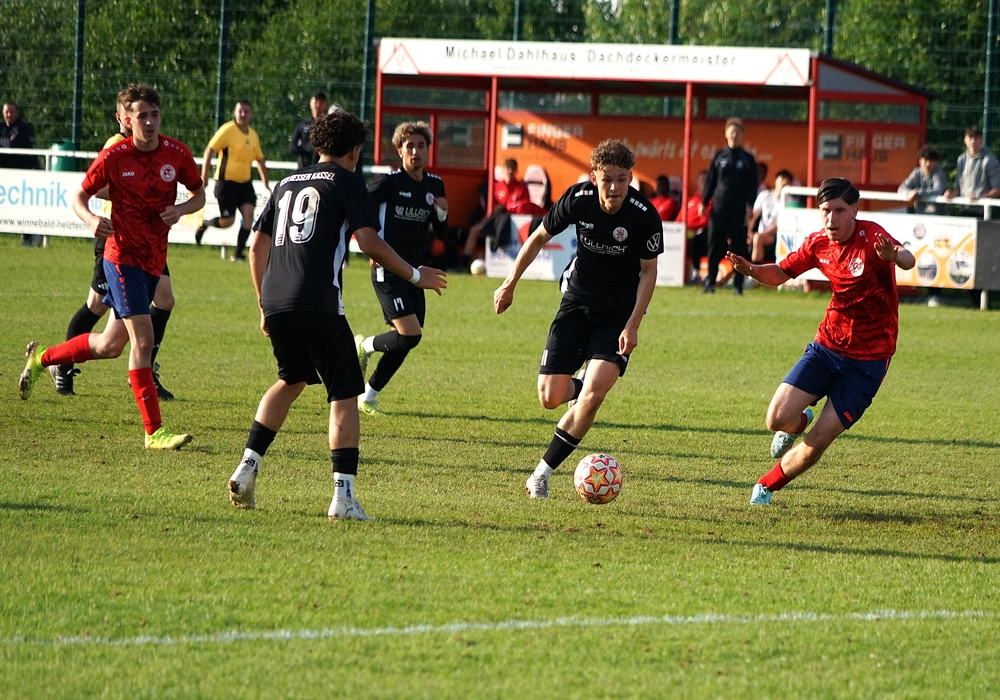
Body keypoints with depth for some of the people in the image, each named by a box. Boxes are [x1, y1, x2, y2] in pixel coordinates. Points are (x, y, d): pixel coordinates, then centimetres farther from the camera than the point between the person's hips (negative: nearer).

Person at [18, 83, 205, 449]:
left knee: (110, 345, 14)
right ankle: (153, 431, -13)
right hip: (123, 256, -5)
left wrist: (182, 209, -13)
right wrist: (91, 219, -25)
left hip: (153, 260, 5)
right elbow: (79, 196, -3)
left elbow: (199, 193, 10)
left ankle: (42, 358, 38)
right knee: (143, 339, -16)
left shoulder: (177, 154, -3)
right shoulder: (114, 157, -12)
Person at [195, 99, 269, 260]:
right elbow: (209, 151, -11)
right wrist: (204, 176, -16)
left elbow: (259, 160, 22)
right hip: (226, 181, -6)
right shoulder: (228, 130, -10)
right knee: (227, 221, -6)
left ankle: (238, 254, -6)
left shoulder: (253, 135, 10)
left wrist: (265, 183, 22)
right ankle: (203, 226, 25)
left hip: (244, 182, 6)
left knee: (248, 213, -12)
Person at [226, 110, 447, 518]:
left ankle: (247, 467, 16)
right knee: (344, 393, 0)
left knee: (292, 380, 26)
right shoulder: (346, 182, 3)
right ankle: (343, 496, -8)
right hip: (316, 302, -7)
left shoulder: (288, 184, 21)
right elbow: (369, 242, -9)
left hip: (275, 300, 7)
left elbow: (257, 246, 22)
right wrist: (415, 276, 3)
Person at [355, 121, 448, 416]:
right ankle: (364, 346, 9)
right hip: (387, 270, -7)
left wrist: (442, 214, -7)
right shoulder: (388, 182, -10)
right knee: (410, 334, -19)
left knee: (403, 342, 5)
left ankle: (368, 397, 19)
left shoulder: (435, 185, 9)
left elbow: (441, 235, 14)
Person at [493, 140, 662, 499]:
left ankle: (544, 471, -6)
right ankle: (578, 388, 34)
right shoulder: (578, 199, -15)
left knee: (593, 393, -20)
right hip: (577, 303, 2)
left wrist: (632, 325, -14)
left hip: (619, 313, -2)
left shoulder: (645, 216, -20)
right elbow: (539, 237, 3)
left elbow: (648, 272, -7)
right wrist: (510, 284, 8)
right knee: (550, 398, -4)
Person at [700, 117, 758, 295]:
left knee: (738, 247, 0)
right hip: (718, 207, 1)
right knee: (714, 246, -2)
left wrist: (750, 207, -5)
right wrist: (703, 203, 3)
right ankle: (710, 282, 4)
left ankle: (738, 285, 4)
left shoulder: (747, 159, 7)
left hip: (738, 210, -1)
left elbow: (752, 186, 5)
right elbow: (710, 181, 11)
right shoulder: (718, 157, 10)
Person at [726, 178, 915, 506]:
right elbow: (781, 273, 14)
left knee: (818, 442, -7)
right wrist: (753, 269, -10)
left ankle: (767, 485, 18)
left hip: (868, 359, -4)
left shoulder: (871, 237, -20)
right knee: (778, 420, -11)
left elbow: (908, 260, -40)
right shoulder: (819, 243, -1)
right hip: (826, 347, 4)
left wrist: (894, 255, -66)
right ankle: (798, 423, 26)